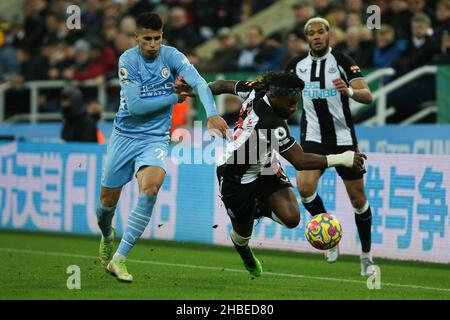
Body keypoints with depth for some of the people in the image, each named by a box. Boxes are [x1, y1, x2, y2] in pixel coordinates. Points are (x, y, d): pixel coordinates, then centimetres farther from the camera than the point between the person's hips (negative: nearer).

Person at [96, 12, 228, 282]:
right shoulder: (128, 60, -10)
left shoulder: (171, 56, -7)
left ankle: (119, 259, -21)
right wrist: (174, 98, -13)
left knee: (150, 188, -27)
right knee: (108, 200, 7)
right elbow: (135, 105, -17)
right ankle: (107, 236, 46)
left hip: (155, 139, 0)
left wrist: (212, 114, -40)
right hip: (125, 136, 1)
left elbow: (199, 83, -23)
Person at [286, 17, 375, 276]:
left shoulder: (343, 61, -8)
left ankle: (366, 255, 21)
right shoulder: (297, 65, 4)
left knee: (358, 198, 4)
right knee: (305, 187, -23)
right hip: (313, 138, 2)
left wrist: (350, 91, -37)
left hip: (344, 138, -2)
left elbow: (367, 96, -18)